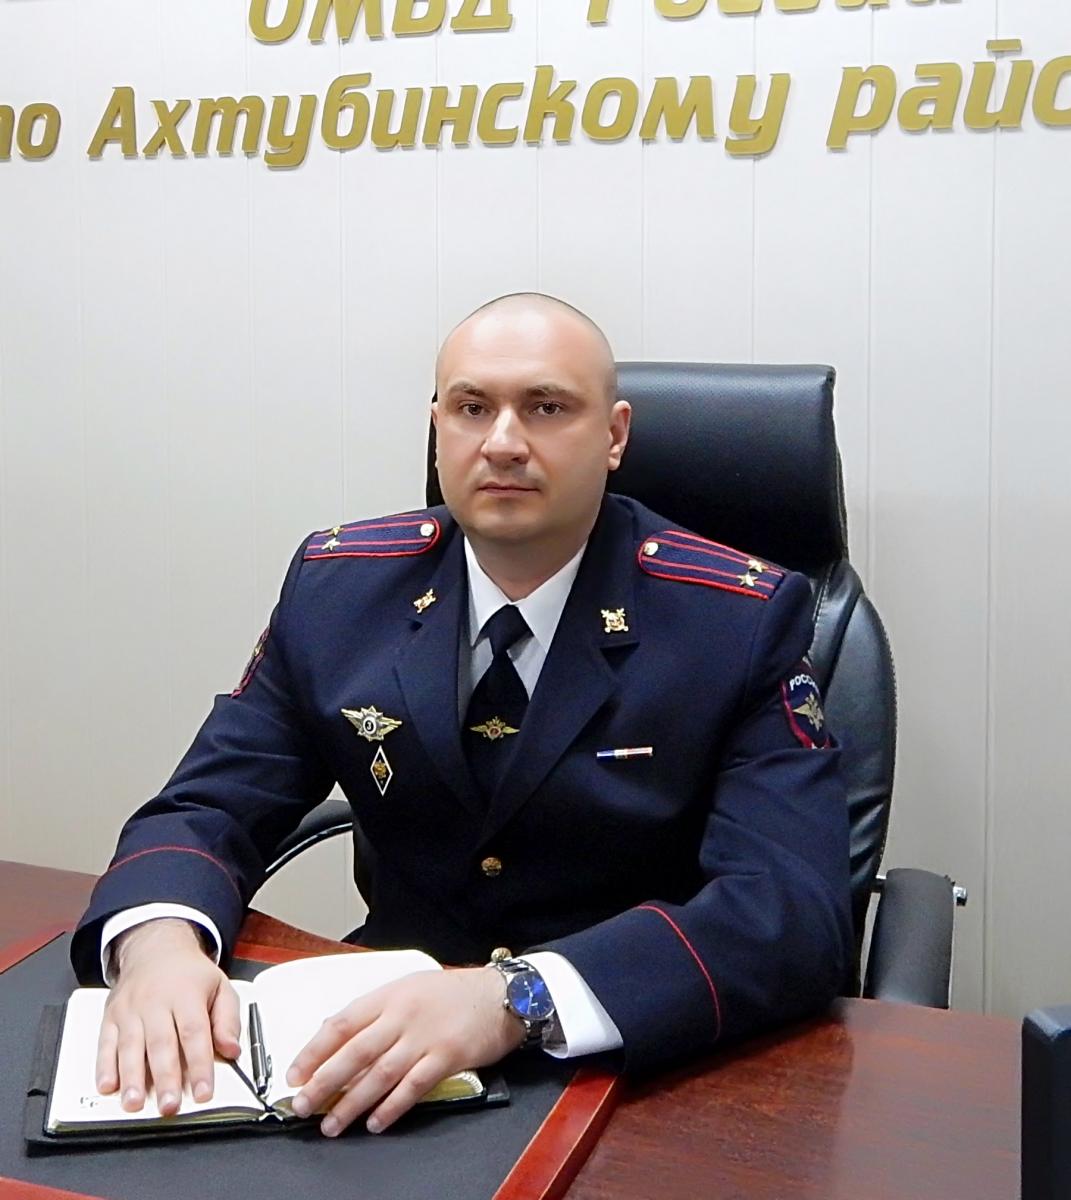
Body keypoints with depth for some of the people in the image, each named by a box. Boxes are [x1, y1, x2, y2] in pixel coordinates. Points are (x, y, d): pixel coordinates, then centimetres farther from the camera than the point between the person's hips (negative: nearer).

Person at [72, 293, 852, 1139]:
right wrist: (158, 938, -23)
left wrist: (518, 999, -34)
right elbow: (209, 808, 1)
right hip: (388, 1037, 3)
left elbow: (796, 910, -21)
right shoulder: (339, 585, 0)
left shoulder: (744, 622, -11)